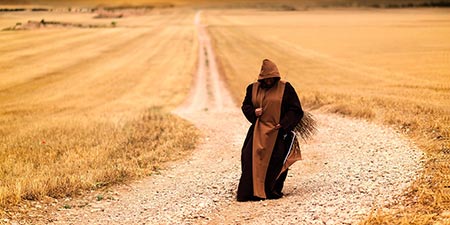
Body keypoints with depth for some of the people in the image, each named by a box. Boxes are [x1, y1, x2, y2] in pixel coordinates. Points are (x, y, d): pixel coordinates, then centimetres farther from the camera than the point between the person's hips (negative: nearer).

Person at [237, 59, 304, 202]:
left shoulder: (285, 88, -3)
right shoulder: (253, 88, 7)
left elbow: (295, 110, -2)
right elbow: (245, 105, 16)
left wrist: (283, 124, -13)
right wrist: (253, 112, -7)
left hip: (276, 132, -3)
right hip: (258, 131, 3)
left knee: (275, 162, -2)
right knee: (252, 160, -5)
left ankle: (273, 191, 13)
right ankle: (254, 191, 1)